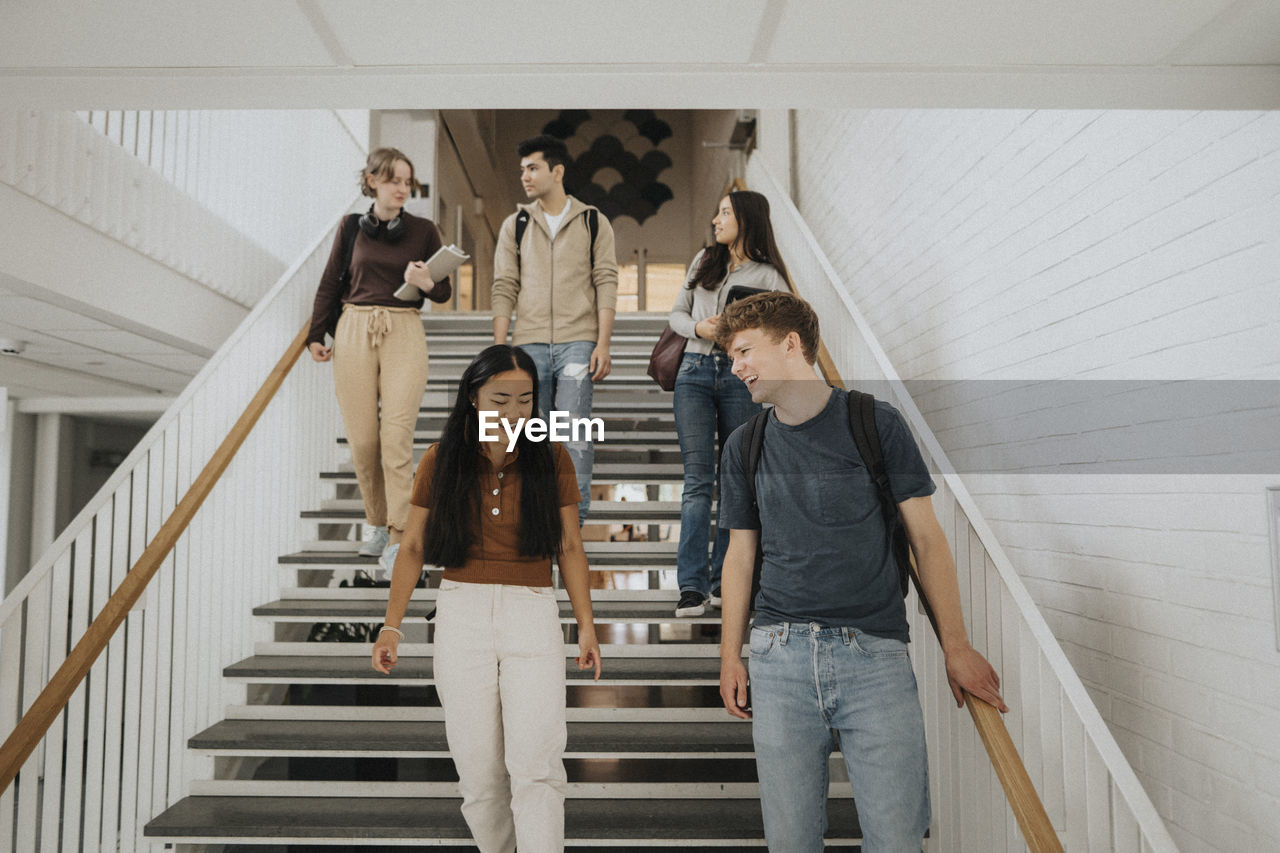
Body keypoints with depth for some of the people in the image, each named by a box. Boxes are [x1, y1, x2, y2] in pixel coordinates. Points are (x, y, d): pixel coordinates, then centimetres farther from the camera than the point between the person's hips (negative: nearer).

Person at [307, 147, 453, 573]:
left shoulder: (423, 230, 6)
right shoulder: (351, 226, 9)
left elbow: (445, 293, 8)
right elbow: (330, 284, 14)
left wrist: (426, 283, -14)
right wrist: (316, 335, 8)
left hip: (404, 334, -2)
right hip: (354, 333, 2)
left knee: (396, 437, -10)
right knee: (361, 440, 2)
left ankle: (397, 538, -5)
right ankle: (378, 524, 20)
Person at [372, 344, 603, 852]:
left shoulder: (552, 460, 2)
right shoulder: (441, 461, 3)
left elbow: (570, 548, 6)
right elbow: (413, 547, 8)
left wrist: (586, 625, 2)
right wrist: (391, 627, 3)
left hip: (533, 613, -1)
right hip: (462, 614, 1)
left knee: (537, 764, -10)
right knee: (478, 769, 5)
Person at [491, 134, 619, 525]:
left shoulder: (593, 223, 7)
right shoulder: (515, 225, 12)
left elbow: (606, 284, 2)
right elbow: (504, 289, 8)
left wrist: (603, 345, -8)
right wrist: (499, 349, 1)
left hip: (578, 342, -2)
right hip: (529, 343, 2)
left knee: (575, 435, -6)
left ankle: (573, 519, 3)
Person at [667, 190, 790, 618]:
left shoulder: (767, 276, 4)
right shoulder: (704, 260, 17)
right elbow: (676, 313, 17)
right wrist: (698, 328, -4)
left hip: (741, 376, -2)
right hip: (695, 372, 2)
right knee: (698, 478, -5)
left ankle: (725, 581, 15)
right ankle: (692, 586, -6)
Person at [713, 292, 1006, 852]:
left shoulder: (876, 424, 1)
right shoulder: (744, 446, 11)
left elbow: (926, 538, 4)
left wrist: (956, 647, 0)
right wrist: (730, 656, 9)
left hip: (875, 653, -2)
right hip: (780, 655, 2)